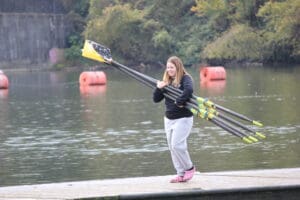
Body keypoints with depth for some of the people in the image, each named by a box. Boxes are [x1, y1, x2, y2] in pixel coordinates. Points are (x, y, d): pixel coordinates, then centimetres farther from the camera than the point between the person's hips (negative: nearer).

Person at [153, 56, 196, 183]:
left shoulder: (185, 78, -8)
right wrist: (159, 89, -8)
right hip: (169, 119, 8)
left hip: (183, 118, -8)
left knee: (177, 145, -15)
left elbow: (189, 90, -31)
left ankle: (189, 168, 5)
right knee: (172, 148, 7)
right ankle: (181, 174, 13)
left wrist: (179, 102, -25)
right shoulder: (167, 82, 11)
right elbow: (156, 99, 9)